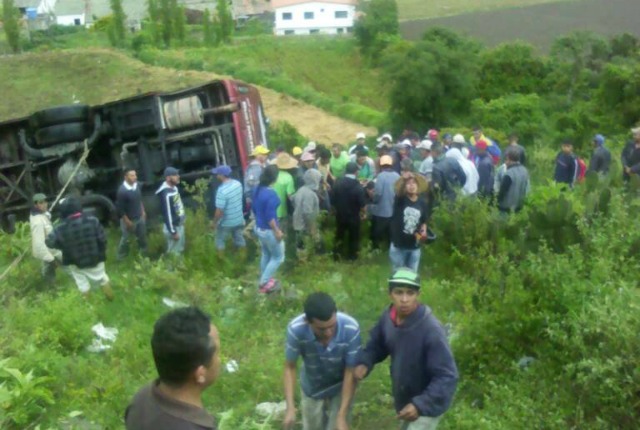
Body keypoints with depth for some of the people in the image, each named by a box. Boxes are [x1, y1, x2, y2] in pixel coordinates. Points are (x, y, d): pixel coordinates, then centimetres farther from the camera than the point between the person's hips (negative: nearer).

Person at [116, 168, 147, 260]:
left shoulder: (137, 185, -7)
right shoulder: (122, 191, -29)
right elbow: (120, 208, -23)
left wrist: (143, 211, 12)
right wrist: (127, 221, -18)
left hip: (140, 217, 7)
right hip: (129, 219, -7)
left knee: (142, 236, 24)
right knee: (126, 239, 12)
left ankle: (144, 253, 48)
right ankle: (121, 256, 34)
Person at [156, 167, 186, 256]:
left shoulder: (174, 188, 0)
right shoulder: (167, 194, -29)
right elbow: (168, 214, -25)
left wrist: (183, 218, 20)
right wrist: (173, 232, -21)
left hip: (179, 224, 9)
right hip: (173, 227, -9)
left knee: (180, 250, 23)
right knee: (174, 253, 7)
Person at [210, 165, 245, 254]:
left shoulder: (222, 190, -31)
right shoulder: (238, 183, -8)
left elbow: (219, 211, -25)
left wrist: (214, 222, -10)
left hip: (226, 223, -6)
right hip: (239, 219, 6)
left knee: (220, 240, 16)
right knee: (239, 238, 23)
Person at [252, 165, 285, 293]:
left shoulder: (257, 189, -1)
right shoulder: (271, 194, -27)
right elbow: (270, 217, -26)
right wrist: (277, 231, -16)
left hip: (259, 228, 8)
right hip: (269, 230, -8)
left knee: (266, 254, 25)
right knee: (278, 257, 10)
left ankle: (264, 280, 38)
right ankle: (264, 284, 14)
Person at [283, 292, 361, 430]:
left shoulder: (351, 329, -38)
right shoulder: (296, 329, -35)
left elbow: (351, 372, -26)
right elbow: (290, 368, -19)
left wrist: (342, 415, -25)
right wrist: (290, 407, -28)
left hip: (340, 388, -1)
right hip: (312, 388, 1)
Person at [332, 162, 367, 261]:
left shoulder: (337, 182, -12)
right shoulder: (358, 186, -24)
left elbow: (334, 199, -4)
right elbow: (362, 204, -19)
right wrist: (362, 212, 1)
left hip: (340, 215, 3)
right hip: (353, 216, -3)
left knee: (339, 234, 23)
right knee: (353, 236, 18)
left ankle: (337, 253, 29)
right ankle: (352, 255, 32)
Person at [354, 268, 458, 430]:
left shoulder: (431, 330, -35)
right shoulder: (388, 317, -14)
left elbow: (447, 377, -33)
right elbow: (377, 344, 6)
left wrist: (420, 405, -41)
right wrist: (364, 363, -13)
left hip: (428, 404, -7)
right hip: (405, 399, 7)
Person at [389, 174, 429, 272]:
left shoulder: (422, 203, 2)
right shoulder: (400, 200, -8)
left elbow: (423, 222, 13)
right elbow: (398, 192, -33)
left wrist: (424, 232, -6)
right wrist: (403, 179, -46)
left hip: (414, 247, 3)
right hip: (398, 246, -3)